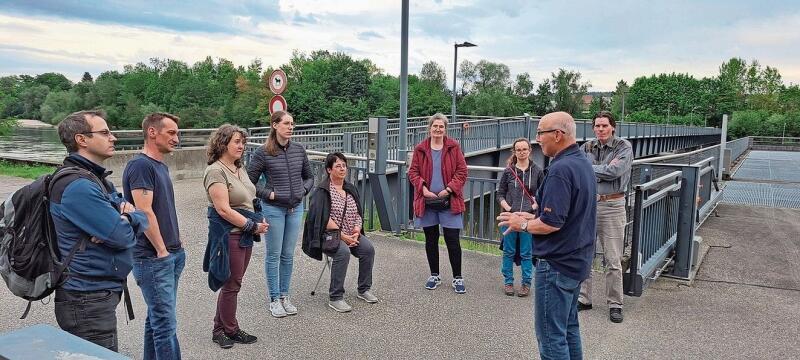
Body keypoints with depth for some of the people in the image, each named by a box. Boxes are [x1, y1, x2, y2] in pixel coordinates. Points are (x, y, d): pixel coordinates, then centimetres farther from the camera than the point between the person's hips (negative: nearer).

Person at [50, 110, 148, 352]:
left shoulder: (96, 178, 14)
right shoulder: (78, 186, -20)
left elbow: (143, 219, 10)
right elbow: (123, 236, -23)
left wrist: (128, 213, -13)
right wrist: (126, 222, -1)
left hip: (97, 294, 10)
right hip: (88, 302, -10)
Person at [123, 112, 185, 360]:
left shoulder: (161, 166, 14)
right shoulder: (140, 165, -14)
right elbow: (145, 212, -19)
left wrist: (177, 243, 13)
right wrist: (162, 251, -15)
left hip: (172, 254, 9)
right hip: (153, 258, -9)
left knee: (157, 318, 16)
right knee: (166, 324, -5)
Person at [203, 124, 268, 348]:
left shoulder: (239, 169, 12)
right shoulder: (216, 171, -15)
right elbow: (224, 209, -21)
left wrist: (259, 221, 5)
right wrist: (252, 226, -17)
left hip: (244, 234, 9)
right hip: (229, 235, -8)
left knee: (232, 283, 15)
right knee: (231, 284, 4)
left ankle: (220, 329, 28)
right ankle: (231, 331, 20)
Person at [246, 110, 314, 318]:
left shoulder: (299, 150, 4)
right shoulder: (263, 153, -9)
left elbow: (309, 176, 16)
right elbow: (249, 181, -4)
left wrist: (303, 191, 0)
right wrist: (269, 194, -12)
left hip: (296, 208, 4)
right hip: (273, 209, -4)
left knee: (288, 255, 12)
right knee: (273, 255, 5)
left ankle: (285, 296, 24)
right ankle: (274, 300, 17)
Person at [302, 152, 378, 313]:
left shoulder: (351, 189, 15)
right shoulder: (322, 191, -7)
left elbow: (359, 213, 15)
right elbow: (324, 218, -15)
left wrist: (357, 229, -6)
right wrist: (342, 236, -19)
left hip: (351, 234, 6)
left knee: (368, 248, -19)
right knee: (343, 251, -33)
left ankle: (364, 290, -1)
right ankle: (335, 298, -24)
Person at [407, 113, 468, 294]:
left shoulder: (453, 147, 0)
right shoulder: (420, 148, 4)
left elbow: (462, 171, -3)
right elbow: (413, 172, 4)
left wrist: (449, 189, -14)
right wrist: (423, 188, -11)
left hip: (449, 201, -2)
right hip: (427, 201, 2)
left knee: (452, 240, -1)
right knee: (430, 239, 12)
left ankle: (457, 278, 12)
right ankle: (434, 275, 26)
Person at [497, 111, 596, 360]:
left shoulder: (560, 170, -22)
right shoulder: (583, 163, 9)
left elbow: (552, 223, -25)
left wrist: (523, 225, -8)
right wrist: (534, 217, 12)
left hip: (557, 264, -10)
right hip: (576, 260, 10)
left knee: (551, 335, 1)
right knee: (569, 327, 20)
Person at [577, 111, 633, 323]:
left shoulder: (624, 147, -2)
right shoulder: (587, 148, 8)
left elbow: (615, 170, -18)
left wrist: (590, 169, -7)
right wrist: (603, 173, -13)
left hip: (612, 206, -3)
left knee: (613, 260, 2)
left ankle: (615, 304, 14)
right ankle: (584, 299, 22)